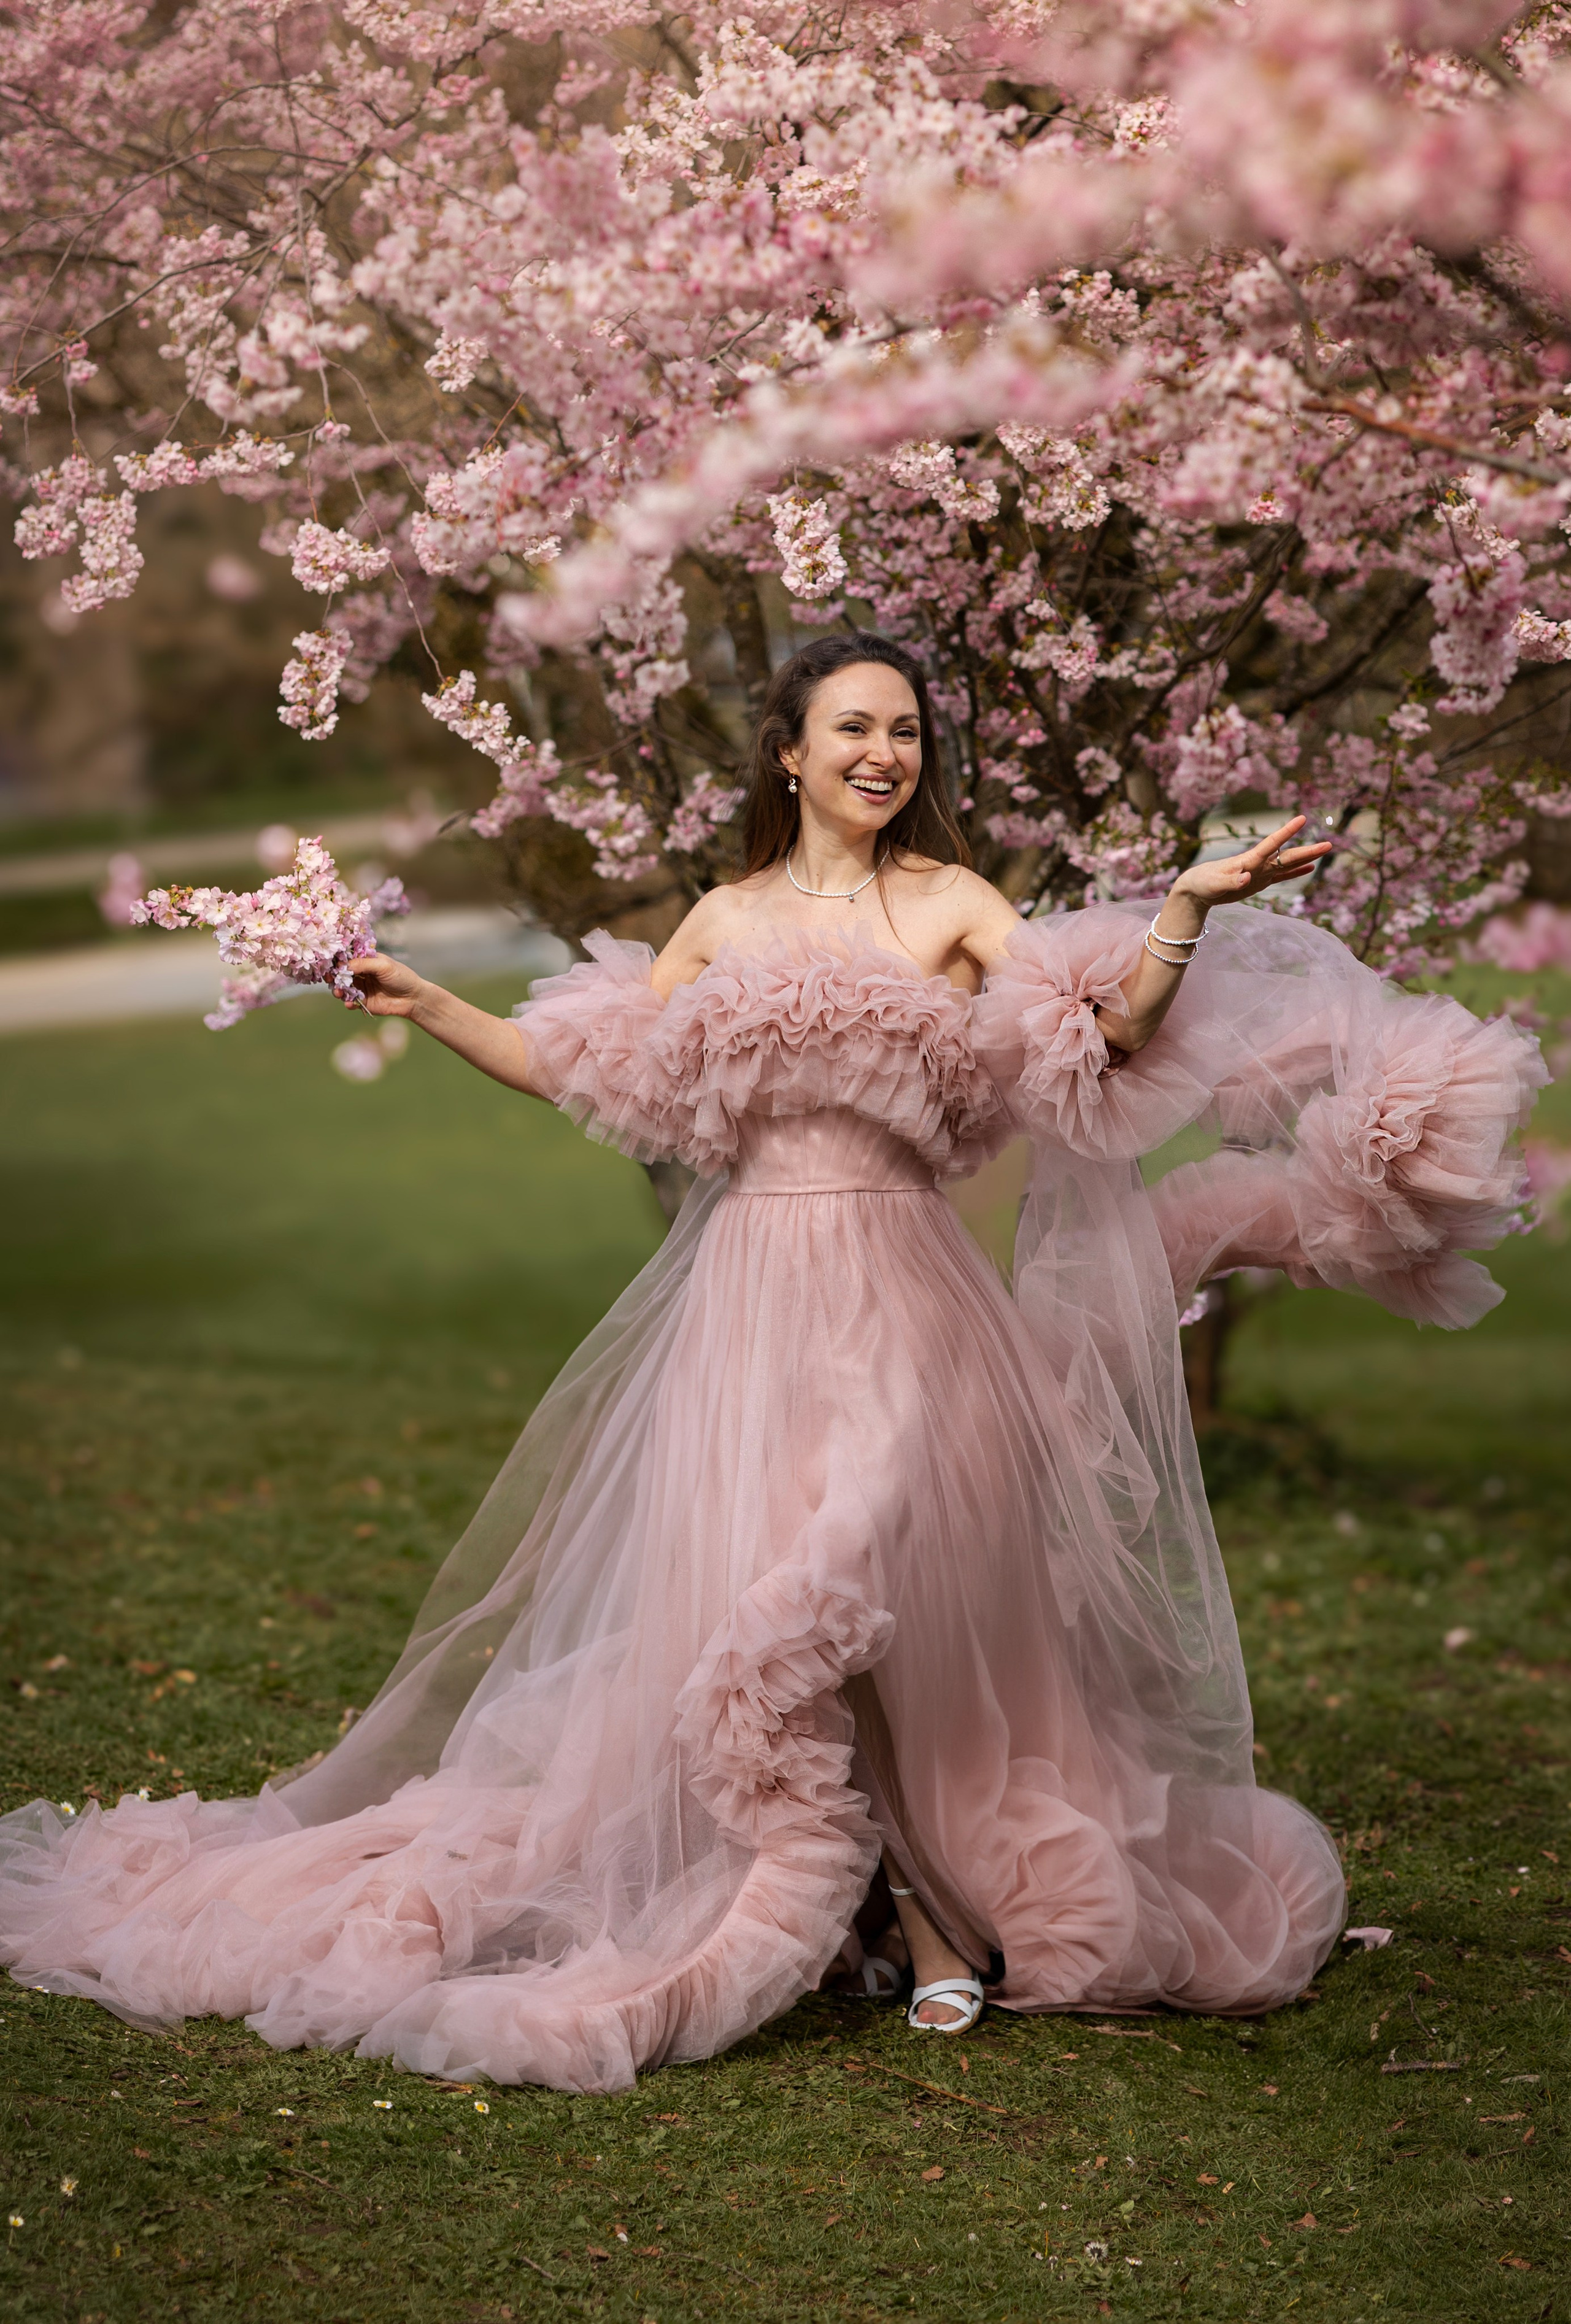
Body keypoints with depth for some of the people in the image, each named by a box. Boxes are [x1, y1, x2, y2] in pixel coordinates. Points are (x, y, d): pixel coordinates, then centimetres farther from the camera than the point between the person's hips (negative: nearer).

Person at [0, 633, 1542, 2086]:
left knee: (909, 1587, -6)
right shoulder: (727, 922, 13)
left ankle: (937, 1903, 8)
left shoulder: (951, 903, 3)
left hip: (899, 1291, -3)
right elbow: (580, 1069, 20)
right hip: (752, 1293, 3)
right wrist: (429, 1008, 18)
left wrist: (1189, 914, -21)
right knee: (739, 1591, -1)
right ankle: (792, 1904, 12)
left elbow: (1110, 1030, -9)